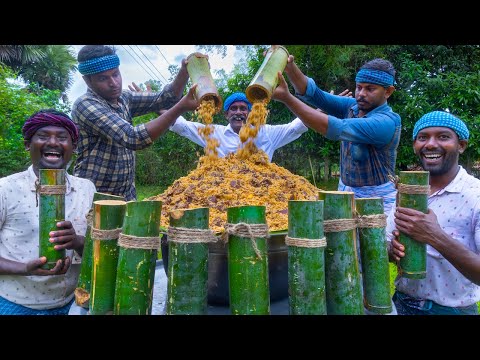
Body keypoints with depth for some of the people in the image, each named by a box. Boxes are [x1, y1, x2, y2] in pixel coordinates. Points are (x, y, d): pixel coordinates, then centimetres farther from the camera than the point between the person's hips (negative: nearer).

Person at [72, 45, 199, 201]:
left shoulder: (123, 99, 5)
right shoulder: (85, 105, -17)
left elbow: (164, 99, 2)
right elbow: (133, 138, -29)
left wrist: (185, 71, -16)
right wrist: (181, 108, -33)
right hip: (93, 197, -6)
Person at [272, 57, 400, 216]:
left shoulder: (389, 122, -20)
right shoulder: (352, 106, 0)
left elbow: (337, 128, -31)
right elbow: (312, 92, -9)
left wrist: (286, 98, -36)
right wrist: (290, 66, -28)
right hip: (344, 192, 5)